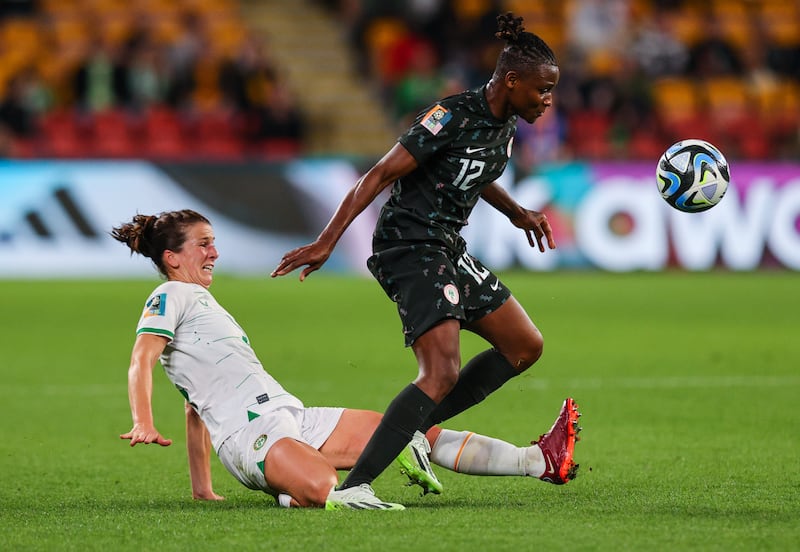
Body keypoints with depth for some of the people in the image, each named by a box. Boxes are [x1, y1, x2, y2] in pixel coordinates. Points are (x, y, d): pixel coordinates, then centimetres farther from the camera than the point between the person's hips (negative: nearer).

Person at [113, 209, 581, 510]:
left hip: (292, 418, 9)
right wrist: (144, 424, -34)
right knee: (323, 489, -43)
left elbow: (197, 405, 31)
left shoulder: (203, 302, 29)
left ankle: (538, 460, 0)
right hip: (250, 432, -9)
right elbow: (141, 362, -15)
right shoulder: (170, 297, 2)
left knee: (419, 432, 2)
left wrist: (202, 489, 28)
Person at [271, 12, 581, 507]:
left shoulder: (506, 124, 8)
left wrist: (517, 213, 23)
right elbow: (380, 175, -20)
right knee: (442, 375, -24)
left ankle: (416, 431, 11)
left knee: (526, 346, 13)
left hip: (449, 250, 10)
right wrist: (326, 242, -23)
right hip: (410, 248, -10)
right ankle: (350, 489, -28)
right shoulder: (452, 117, -19)